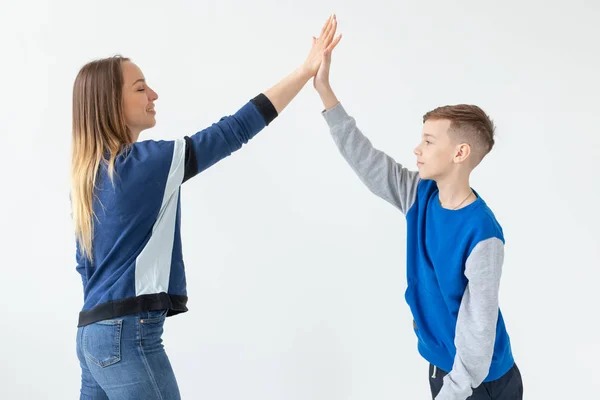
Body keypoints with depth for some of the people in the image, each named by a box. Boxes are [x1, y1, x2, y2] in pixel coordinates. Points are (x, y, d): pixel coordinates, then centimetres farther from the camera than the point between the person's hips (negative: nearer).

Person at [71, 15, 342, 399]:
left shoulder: (88, 174, 11)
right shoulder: (144, 161, -14)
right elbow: (232, 132, -15)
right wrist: (306, 70, -12)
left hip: (95, 333, 9)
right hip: (128, 335, -9)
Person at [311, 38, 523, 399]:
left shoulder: (482, 236, -26)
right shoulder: (419, 195, -5)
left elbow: (478, 329, -24)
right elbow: (363, 156, -3)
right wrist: (324, 88, -6)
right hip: (442, 366, 7)